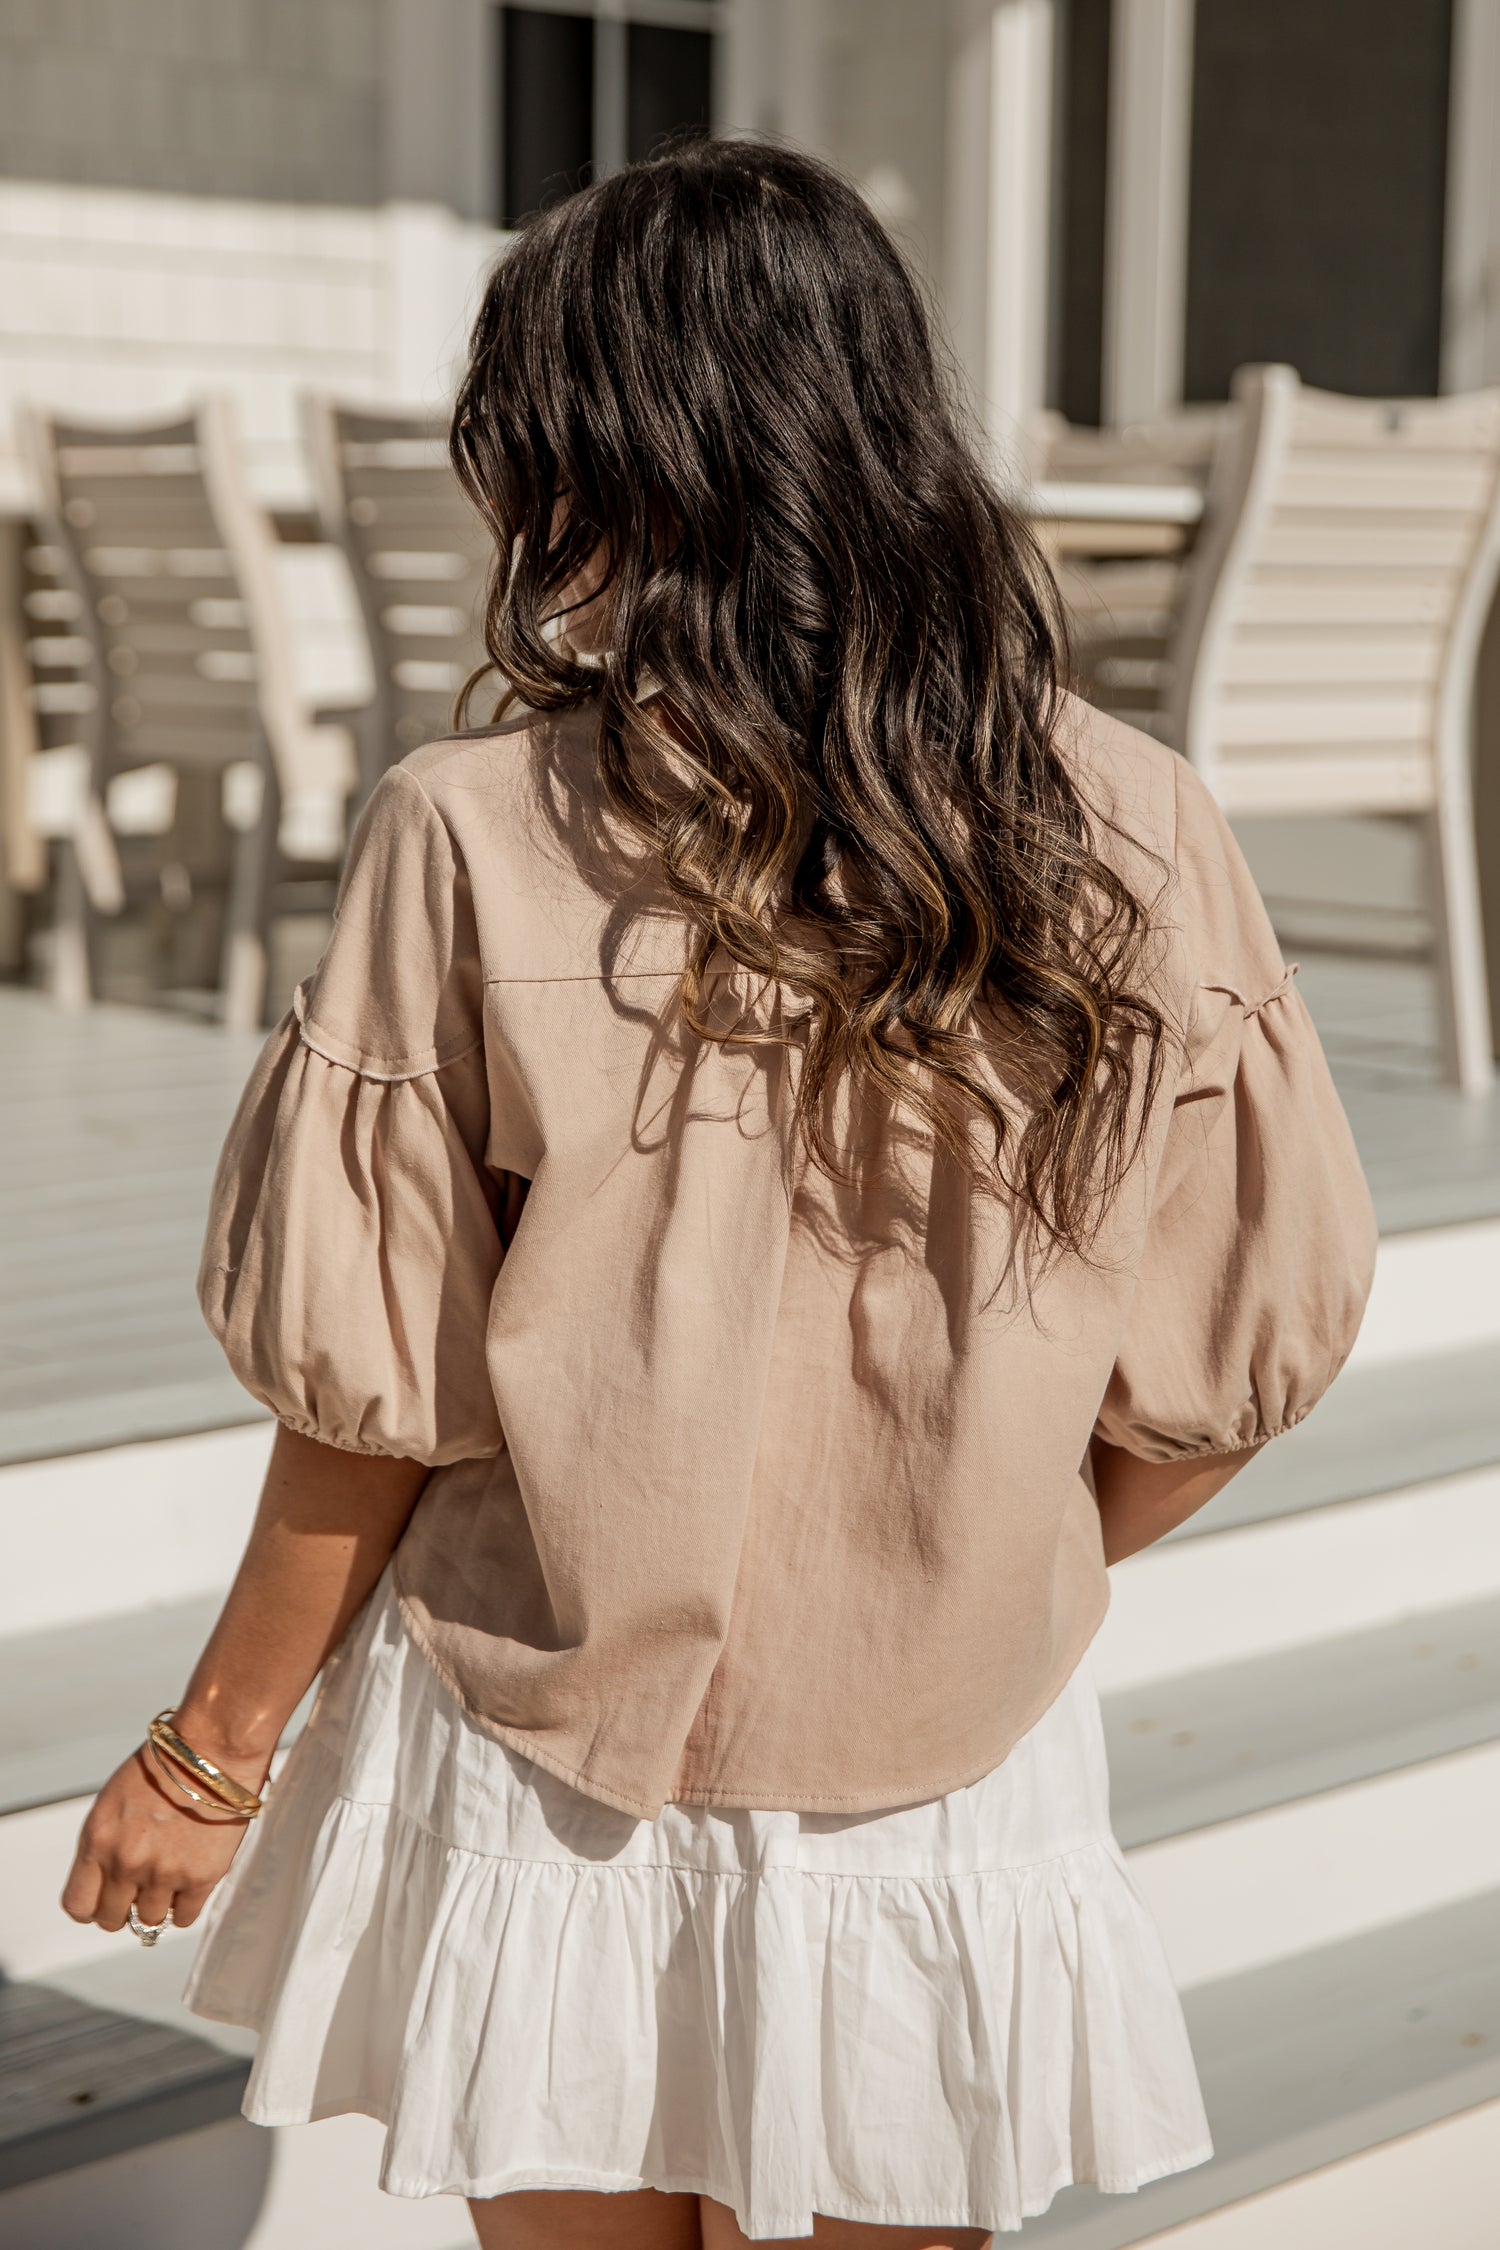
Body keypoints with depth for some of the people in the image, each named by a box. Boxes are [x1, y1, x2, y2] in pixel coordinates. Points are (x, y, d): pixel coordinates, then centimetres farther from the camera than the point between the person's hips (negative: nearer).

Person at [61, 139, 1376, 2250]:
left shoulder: (476, 839, -16)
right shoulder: (1134, 835, -10)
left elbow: (378, 1401, -11)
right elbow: (1232, 1368, -3)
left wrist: (212, 1754, 4)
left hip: (544, 1758, -1)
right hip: (947, 1773, 2)